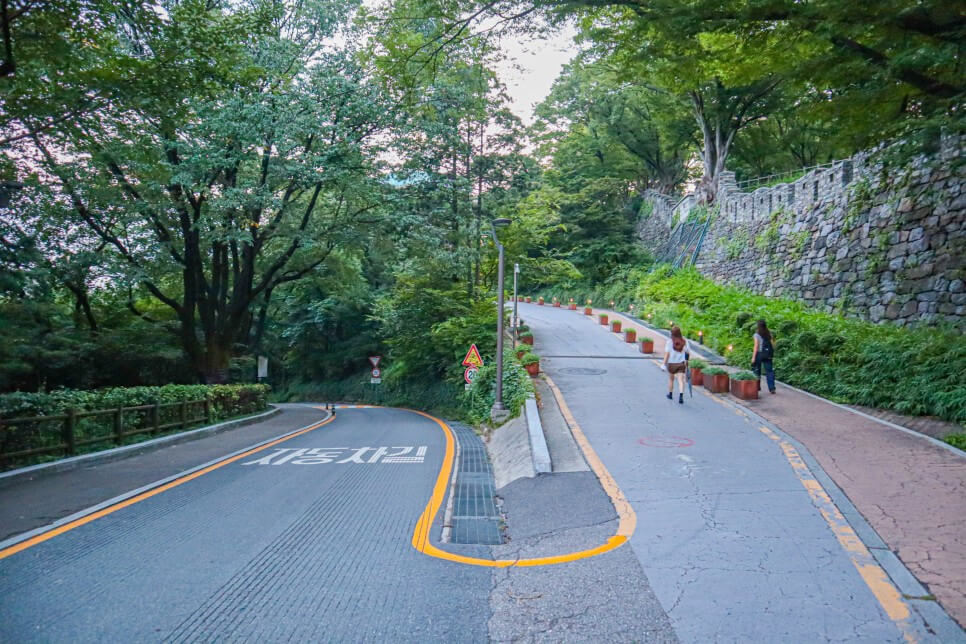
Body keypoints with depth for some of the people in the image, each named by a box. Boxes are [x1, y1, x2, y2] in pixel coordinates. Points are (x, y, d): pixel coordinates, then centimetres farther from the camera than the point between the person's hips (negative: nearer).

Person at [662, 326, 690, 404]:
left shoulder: (669, 342, -11)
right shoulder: (684, 341, -4)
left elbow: (667, 354, -13)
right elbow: (687, 352, 2)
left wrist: (664, 363, -10)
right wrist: (686, 361, 17)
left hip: (671, 363, -1)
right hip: (681, 364, 1)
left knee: (671, 379, 18)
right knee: (681, 380, -1)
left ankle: (670, 394, 33)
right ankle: (681, 395, -19)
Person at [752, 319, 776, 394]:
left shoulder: (757, 335, -10)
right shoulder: (769, 334, 3)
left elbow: (756, 346, -13)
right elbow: (772, 345, 4)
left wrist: (753, 357, -11)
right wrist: (772, 354, 15)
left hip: (759, 354, -3)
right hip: (768, 355, 3)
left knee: (757, 371, 12)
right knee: (769, 370, 4)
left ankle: (757, 387, 21)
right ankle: (772, 388, -5)